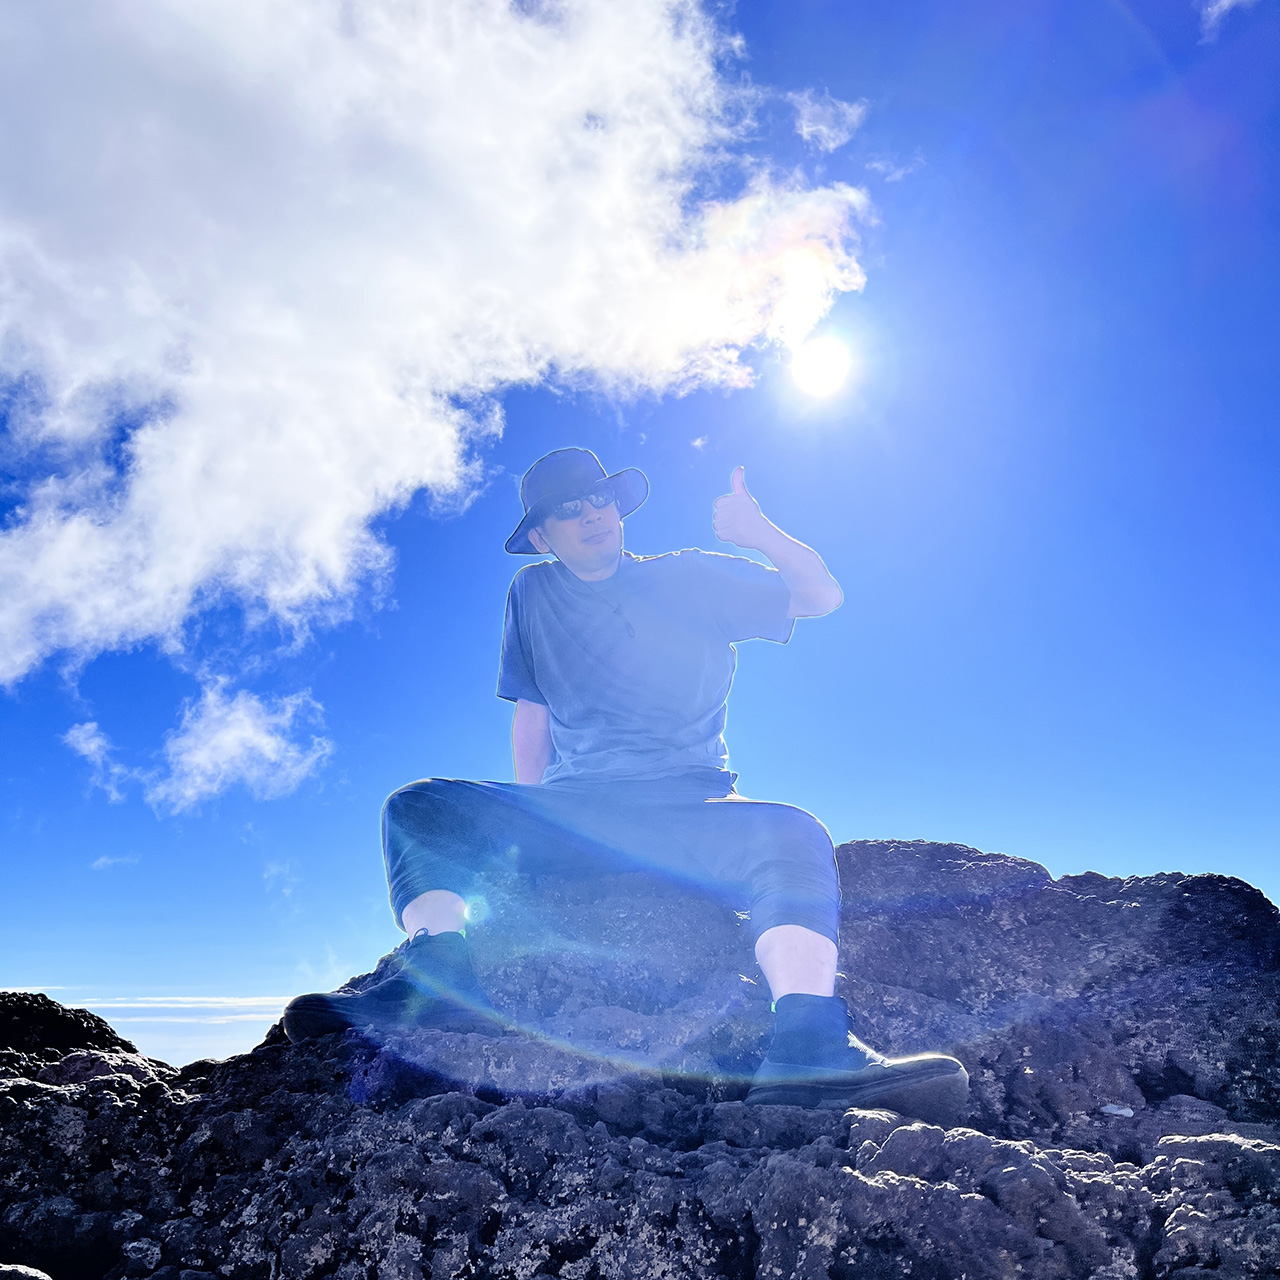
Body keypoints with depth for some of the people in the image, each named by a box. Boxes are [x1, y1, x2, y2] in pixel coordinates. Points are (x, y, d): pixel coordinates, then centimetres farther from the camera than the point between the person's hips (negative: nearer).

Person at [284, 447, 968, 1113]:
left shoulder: (691, 577, 12)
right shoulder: (533, 593, 16)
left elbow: (823, 597, 8)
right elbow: (532, 711, 17)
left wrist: (761, 533, -11)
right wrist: (527, 825, 8)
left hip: (689, 810, -1)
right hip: (572, 810, 2)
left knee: (793, 835, -33)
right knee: (419, 808, -18)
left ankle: (808, 1044, -47)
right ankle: (439, 981, -38)